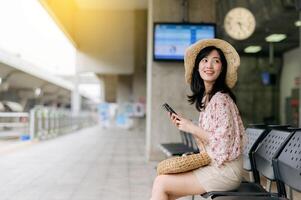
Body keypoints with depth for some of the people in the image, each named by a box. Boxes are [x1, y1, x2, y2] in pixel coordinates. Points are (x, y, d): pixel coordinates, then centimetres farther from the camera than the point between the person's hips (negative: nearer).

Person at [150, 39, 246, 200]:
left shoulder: (220, 99, -16)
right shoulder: (207, 97, 11)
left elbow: (223, 141, -21)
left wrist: (191, 128, -13)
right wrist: (184, 124, 3)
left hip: (225, 170, -8)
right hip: (213, 165, 8)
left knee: (161, 183, -10)